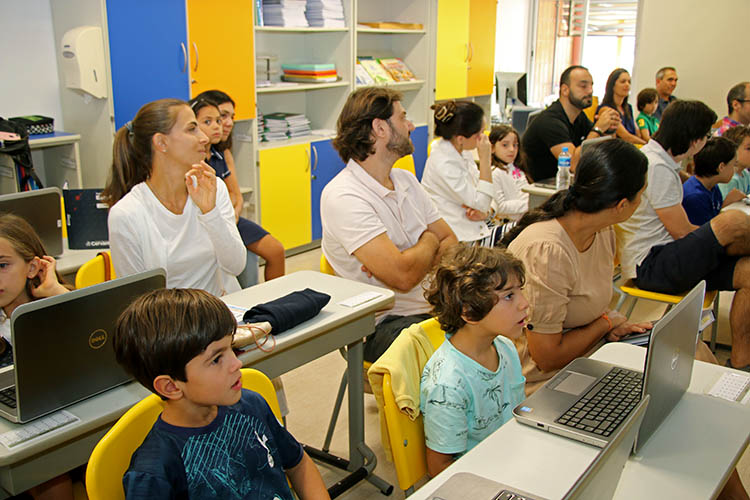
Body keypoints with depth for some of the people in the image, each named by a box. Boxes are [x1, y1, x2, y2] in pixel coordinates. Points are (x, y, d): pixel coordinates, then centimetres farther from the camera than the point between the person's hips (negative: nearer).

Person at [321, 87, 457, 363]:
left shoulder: (406, 180, 13)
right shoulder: (343, 196, -16)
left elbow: (451, 243, 11)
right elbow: (404, 277, -25)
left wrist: (402, 262, -11)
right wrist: (429, 242, -2)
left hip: (431, 306, 8)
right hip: (384, 323, -8)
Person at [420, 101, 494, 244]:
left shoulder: (463, 152, 9)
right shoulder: (442, 164, -18)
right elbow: (480, 203, -17)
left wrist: (484, 211, -7)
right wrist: (485, 158, -17)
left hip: (476, 232, 8)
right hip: (456, 240, -8)